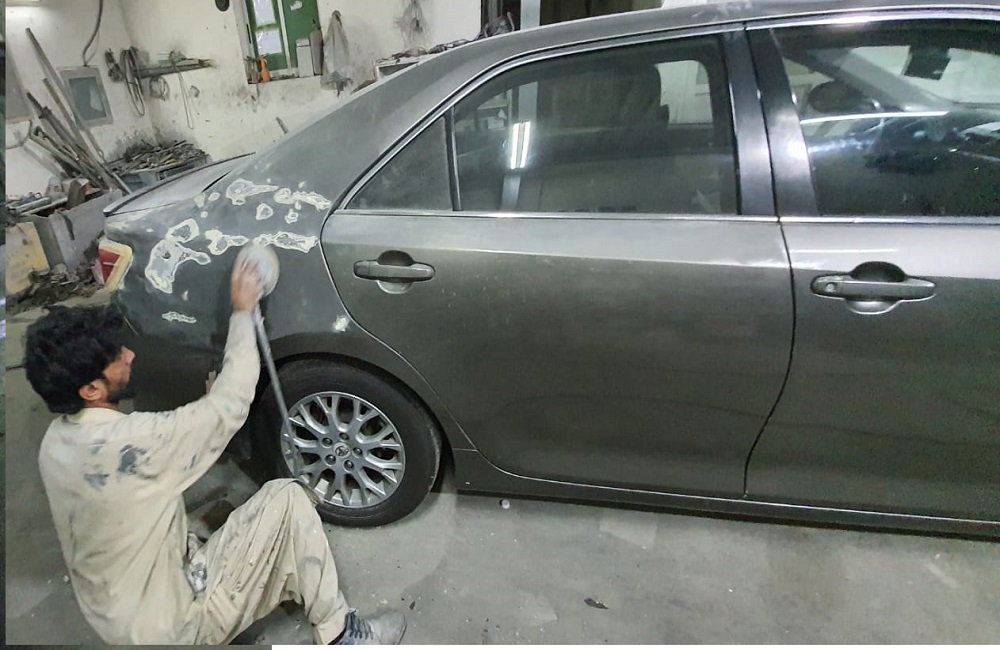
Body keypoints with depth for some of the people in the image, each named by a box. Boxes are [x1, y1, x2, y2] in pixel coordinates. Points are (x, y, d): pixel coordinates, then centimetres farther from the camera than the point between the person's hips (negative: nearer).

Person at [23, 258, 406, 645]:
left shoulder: (57, 442, -1)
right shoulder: (129, 442, -31)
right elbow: (232, 404, -21)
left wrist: (207, 406, 2)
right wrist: (242, 312, -12)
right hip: (169, 624, -9)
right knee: (288, 498, -8)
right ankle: (339, 635, 2)